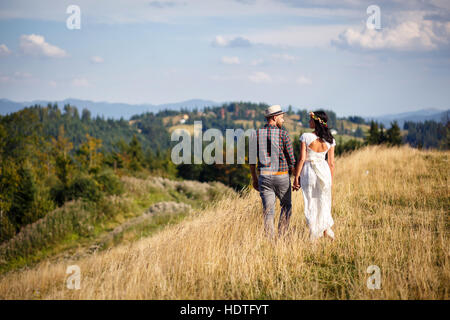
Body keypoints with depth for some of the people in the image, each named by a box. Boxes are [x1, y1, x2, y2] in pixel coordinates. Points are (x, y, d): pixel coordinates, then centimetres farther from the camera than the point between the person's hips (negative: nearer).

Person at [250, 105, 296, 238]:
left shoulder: (257, 134, 3)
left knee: (268, 211, 4)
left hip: (264, 177, 3)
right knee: (286, 206, 18)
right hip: (282, 177, -2)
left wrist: (254, 179, 15)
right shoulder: (283, 134, -8)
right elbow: (291, 159, -7)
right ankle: (281, 235, 10)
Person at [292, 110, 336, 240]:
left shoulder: (306, 137, -11)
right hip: (324, 171, 2)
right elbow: (331, 163, 2)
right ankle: (326, 228, 20)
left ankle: (313, 236, 11)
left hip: (309, 171, -2)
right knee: (323, 201, 21)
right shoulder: (330, 140, -1)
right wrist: (331, 180, 13)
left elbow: (302, 159, -11)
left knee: (311, 203, 8)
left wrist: (296, 177, -4)